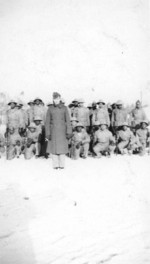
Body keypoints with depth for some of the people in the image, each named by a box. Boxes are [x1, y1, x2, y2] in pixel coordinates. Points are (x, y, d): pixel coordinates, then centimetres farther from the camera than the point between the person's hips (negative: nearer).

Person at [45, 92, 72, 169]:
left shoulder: (64, 108, 3)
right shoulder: (50, 109, 3)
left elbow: (68, 121, 3)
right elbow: (47, 122, 4)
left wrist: (69, 132, -3)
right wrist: (48, 133, -1)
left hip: (62, 130, 0)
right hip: (53, 130, 0)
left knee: (62, 147, -1)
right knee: (54, 147, 0)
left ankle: (62, 164, 7)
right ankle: (55, 165, 7)